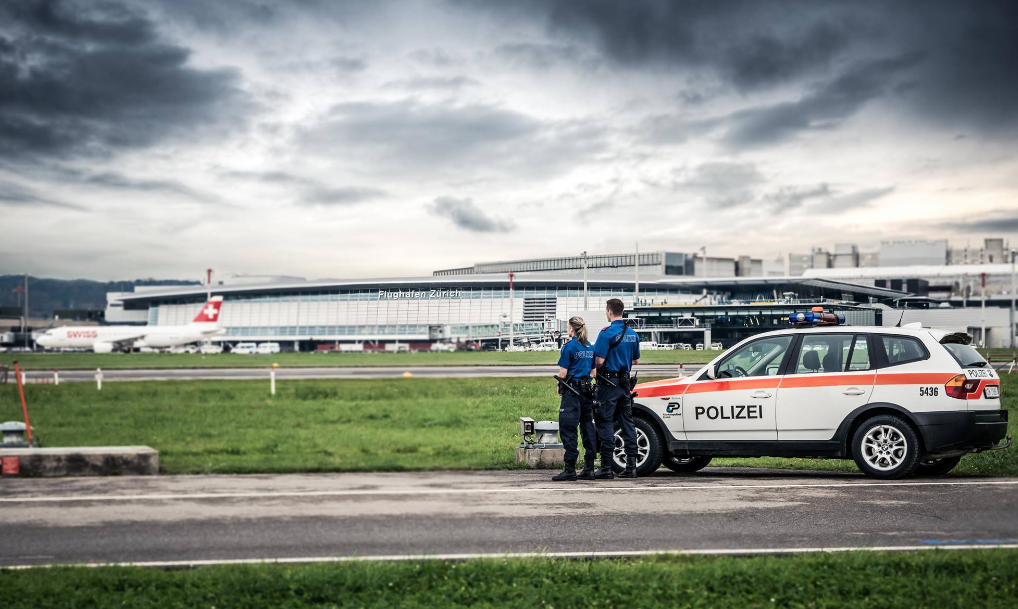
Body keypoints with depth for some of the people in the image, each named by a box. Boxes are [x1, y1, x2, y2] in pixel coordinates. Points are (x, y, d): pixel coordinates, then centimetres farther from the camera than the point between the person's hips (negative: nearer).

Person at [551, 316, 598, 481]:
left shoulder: (569, 346, -10)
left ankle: (570, 469, -8)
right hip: (587, 390, 7)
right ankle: (589, 469, 11)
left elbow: (563, 373, -11)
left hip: (572, 391, -7)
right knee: (588, 428, 9)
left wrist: (560, 387, 5)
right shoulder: (590, 347, 11)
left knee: (567, 428, -5)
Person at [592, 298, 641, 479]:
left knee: (605, 424, -4)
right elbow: (636, 361, 17)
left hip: (609, 383, -7)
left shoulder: (607, 333, -13)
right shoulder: (632, 334, 10)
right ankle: (631, 466, 9)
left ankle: (606, 468, -6)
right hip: (625, 382, 7)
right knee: (627, 423, 10)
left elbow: (599, 361, -17)